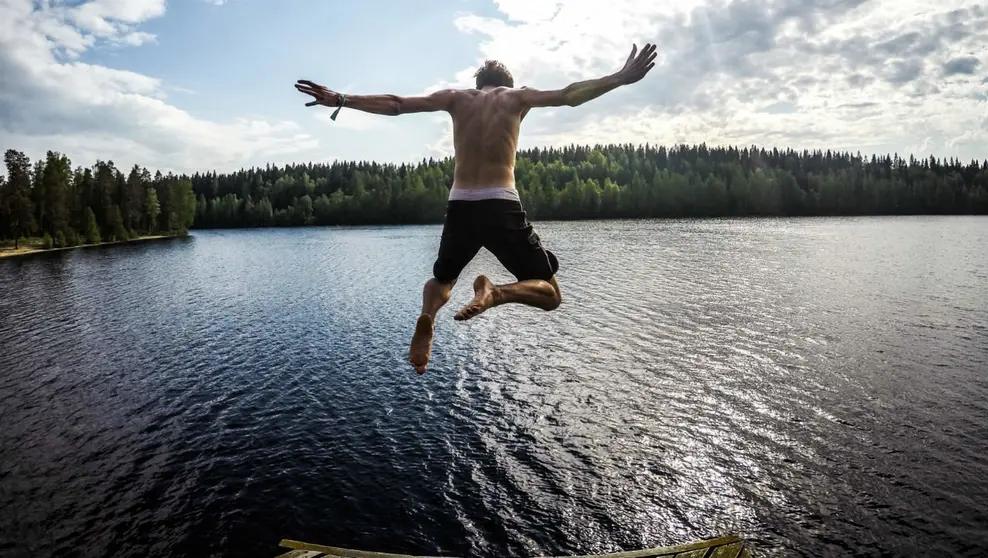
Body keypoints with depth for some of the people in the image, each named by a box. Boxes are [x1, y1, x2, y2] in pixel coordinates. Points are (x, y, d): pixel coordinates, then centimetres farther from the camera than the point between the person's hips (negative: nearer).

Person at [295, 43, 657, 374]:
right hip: (502, 207, -2)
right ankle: (494, 292, -22)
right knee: (549, 294, 11)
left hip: (459, 207, 3)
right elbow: (570, 95, 10)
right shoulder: (517, 96, 13)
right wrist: (622, 78, 19)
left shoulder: (456, 97, 16)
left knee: (441, 279, 29)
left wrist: (340, 100, 16)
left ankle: (427, 315, -8)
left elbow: (395, 104, 12)